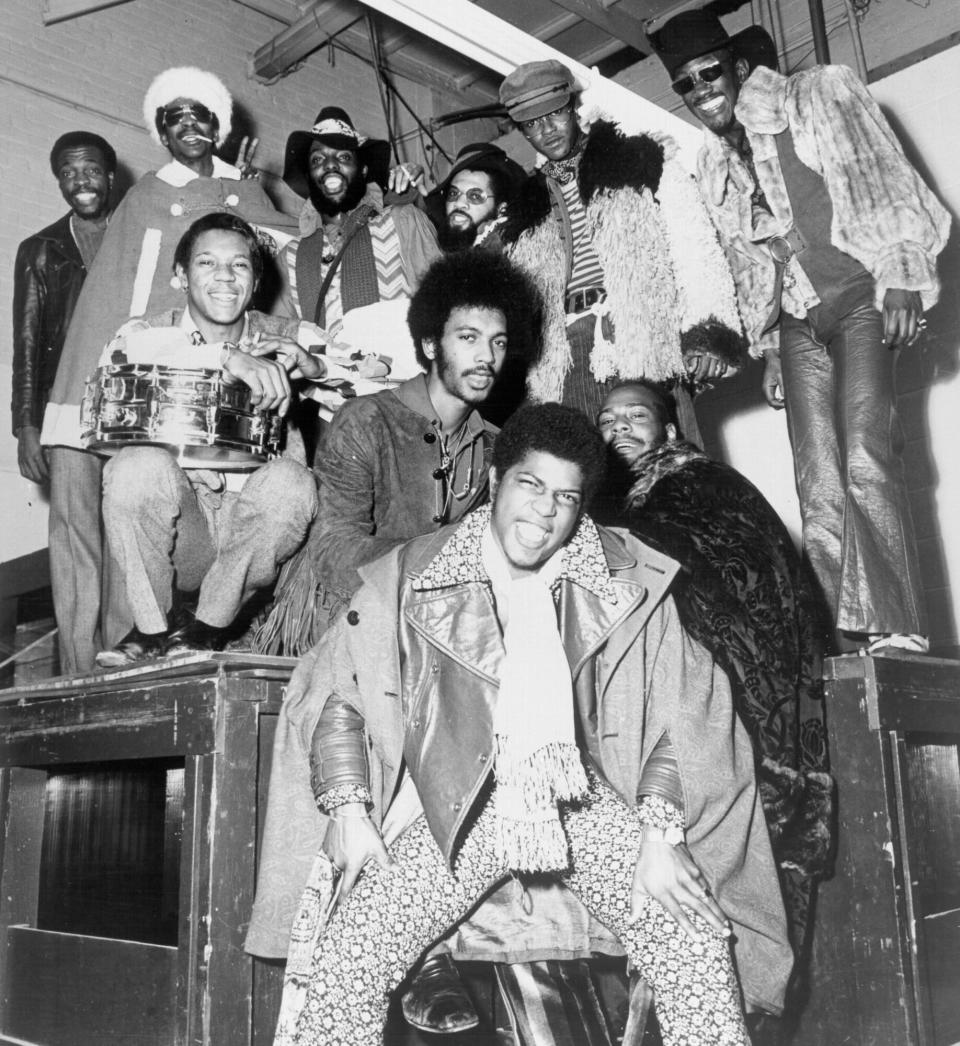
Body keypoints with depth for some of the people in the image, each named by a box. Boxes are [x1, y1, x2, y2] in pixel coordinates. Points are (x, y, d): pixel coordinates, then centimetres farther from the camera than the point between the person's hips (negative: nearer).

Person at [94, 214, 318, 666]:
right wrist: (226, 357, -38)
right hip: (174, 537, 0)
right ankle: (150, 628, -8)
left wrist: (313, 365, -22)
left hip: (250, 530, 1)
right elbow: (127, 350, -24)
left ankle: (208, 627, -10)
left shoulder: (281, 338, 6)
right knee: (139, 465, -29)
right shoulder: (148, 330, 1)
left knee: (289, 480, -29)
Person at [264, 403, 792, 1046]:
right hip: (457, 807, 0)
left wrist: (660, 836, -10)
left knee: (700, 942, -15)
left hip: (585, 800, 1)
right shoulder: (412, 576, -1)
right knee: (347, 961, -17)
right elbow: (337, 696, 3)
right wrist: (349, 811, -9)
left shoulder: (627, 581, 2)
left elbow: (671, 716, 1)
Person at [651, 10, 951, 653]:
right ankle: (845, 641, -7)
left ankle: (896, 631, -21)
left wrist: (902, 275, -13)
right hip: (796, 321, 5)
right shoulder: (712, 167, 19)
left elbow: (885, 182, -1)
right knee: (819, 487, -7)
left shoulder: (823, 93, 7)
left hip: (862, 294, -5)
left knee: (866, 462, -22)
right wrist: (766, 350, 16)